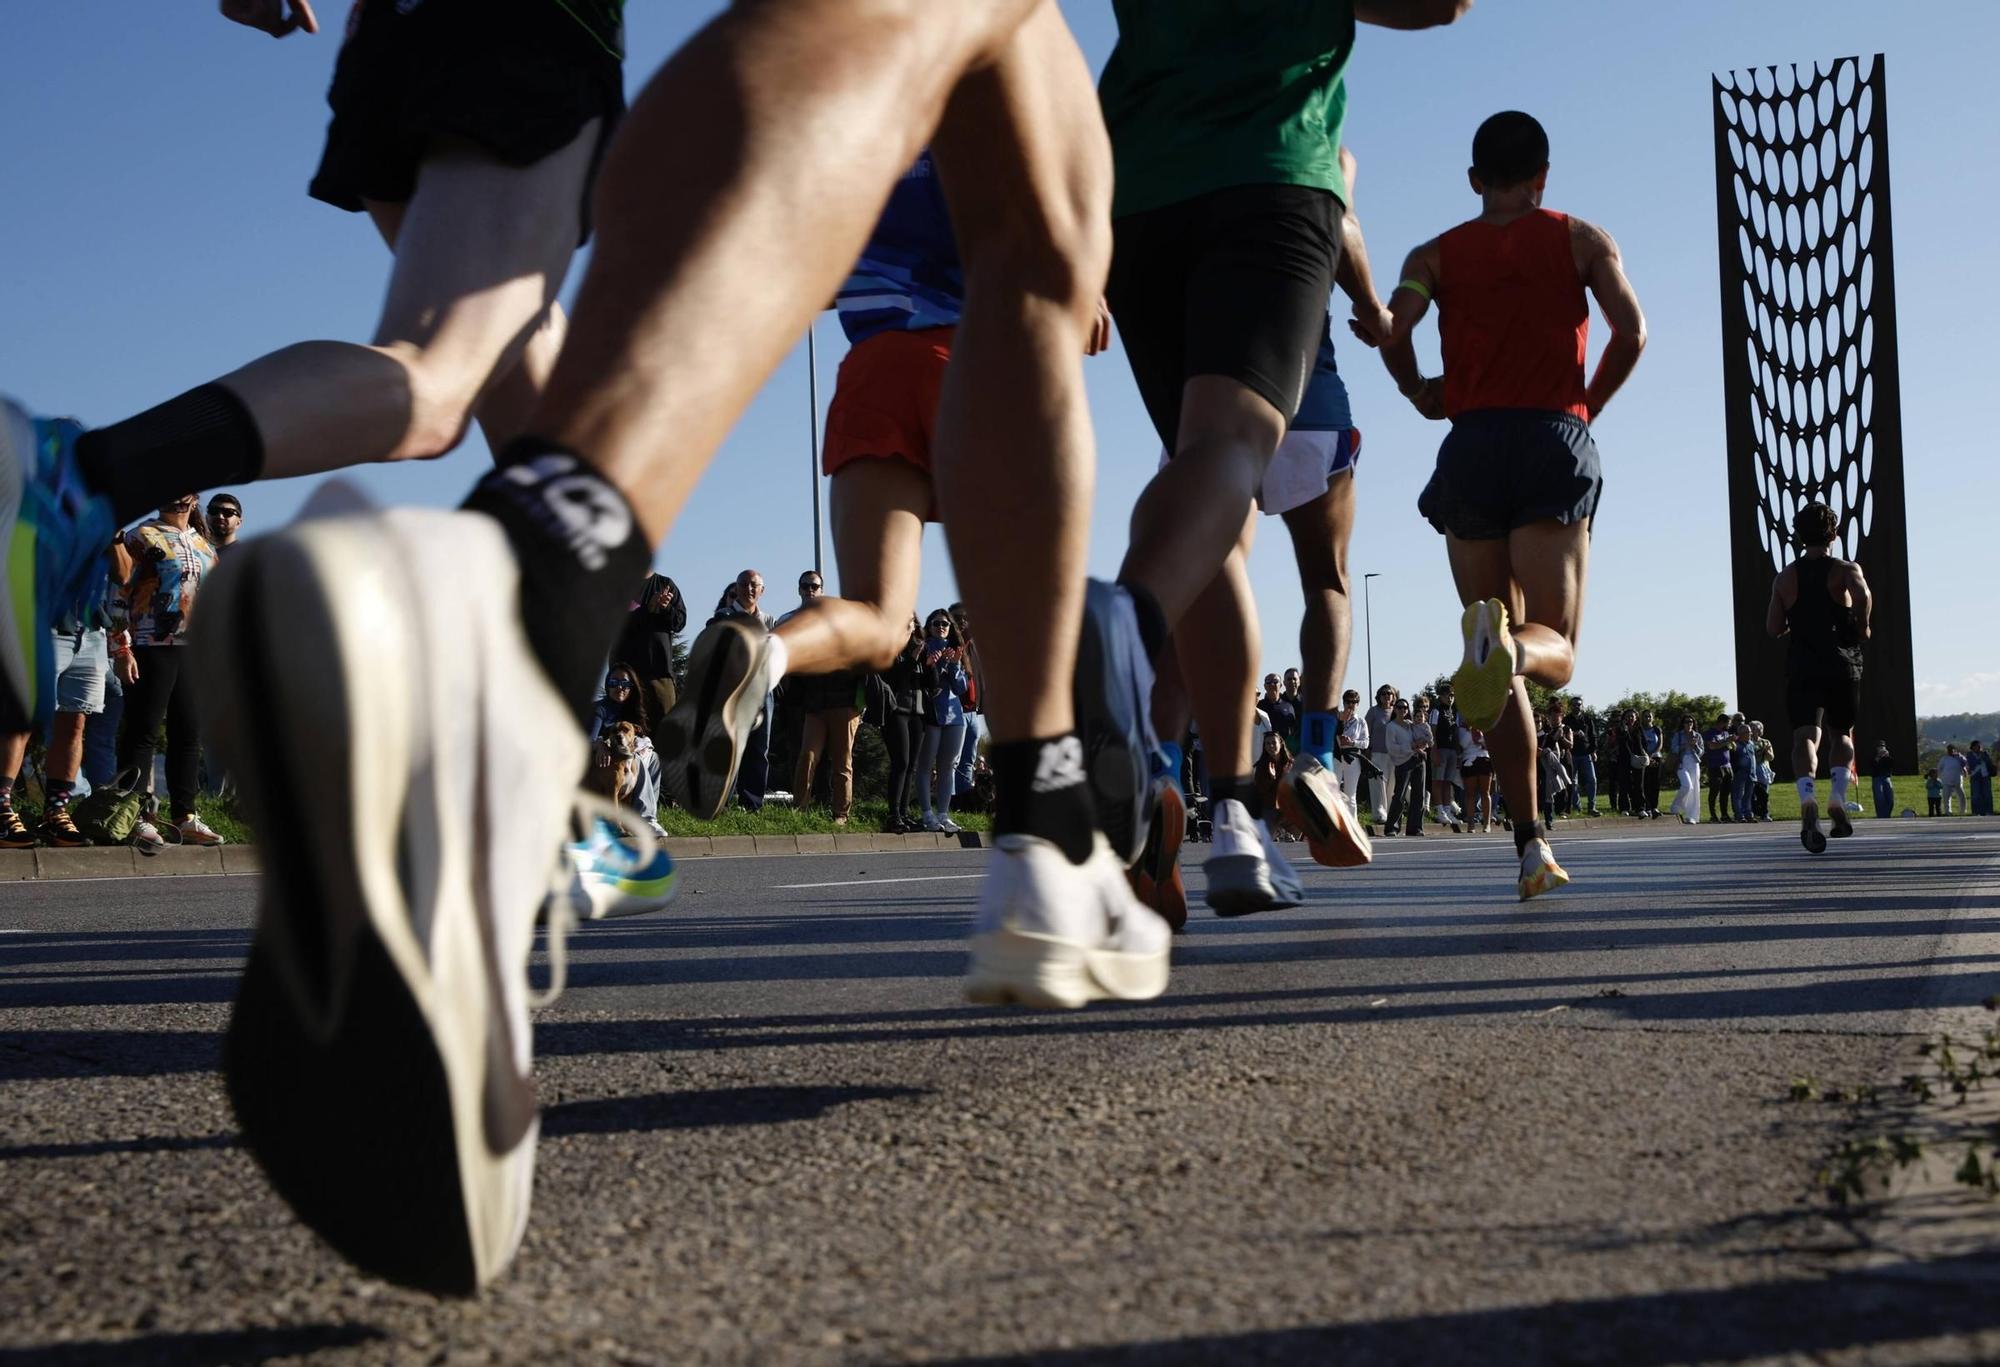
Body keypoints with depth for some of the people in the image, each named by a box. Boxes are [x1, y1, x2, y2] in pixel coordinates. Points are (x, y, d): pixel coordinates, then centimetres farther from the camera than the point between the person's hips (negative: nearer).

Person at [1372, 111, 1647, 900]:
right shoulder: (1581, 240, 14)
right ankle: (1508, 642, -40)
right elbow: (1631, 331, -2)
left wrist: (1419, 395, 13)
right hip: (1555, 439, -1)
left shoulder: (1438, 254, 15)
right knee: (1555, 649, -1)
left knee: (1504, 669, 5)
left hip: (1472, 444, 1)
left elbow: (1394, 327, -5)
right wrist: (1590, 405, 13)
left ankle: (1530, 842, -6)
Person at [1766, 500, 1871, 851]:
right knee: (1843, 734, 19)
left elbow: (1774, 628, 8)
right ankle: (1838, 799, 1)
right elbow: (1862, 595, -20)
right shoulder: (1846, 570, 3)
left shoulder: (1785, 578, 11)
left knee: (1805, 736, -13)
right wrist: (1861, 626, -4)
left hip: (1801, 667, 1)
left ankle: (1808, 800, -38)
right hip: (1842, 667, 0)